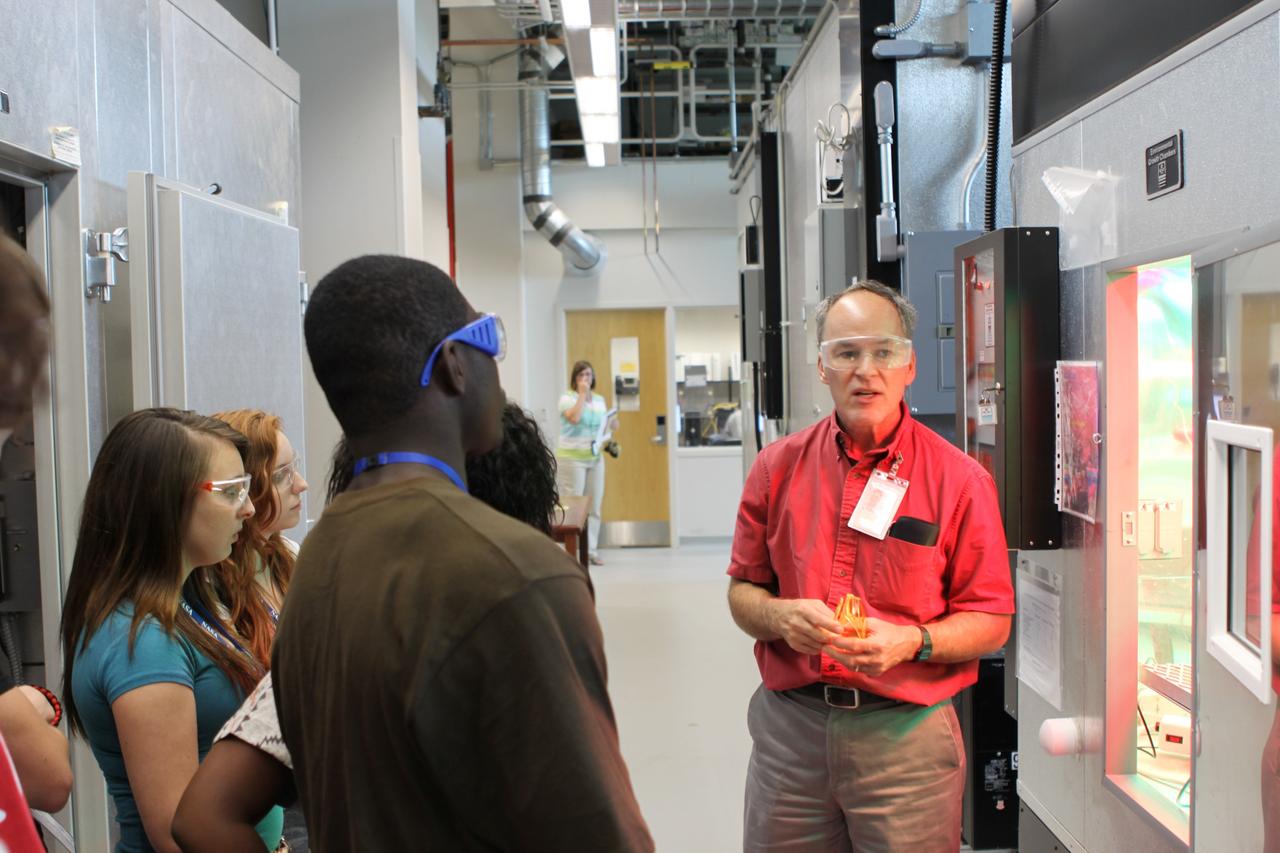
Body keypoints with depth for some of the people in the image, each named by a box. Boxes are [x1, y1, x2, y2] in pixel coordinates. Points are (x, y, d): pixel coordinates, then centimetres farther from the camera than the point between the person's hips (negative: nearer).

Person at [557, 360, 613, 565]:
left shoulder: (599, 400, 13)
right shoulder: (567, 397, -5)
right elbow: (574, 418, -23)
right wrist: (582, 394, -15)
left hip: (595, 458, 6)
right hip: (572, 458, -6)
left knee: (594, 506, 6)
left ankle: (591, 549, 12)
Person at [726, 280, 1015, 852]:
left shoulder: (959, 479, -4)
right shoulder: (778, 466, 3)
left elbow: (991, 622, -2)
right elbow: (742, 591, 9)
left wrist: (911, 641, -19)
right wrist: (781, 617, -12)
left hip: (906, 735, -2)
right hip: (789, 726, 2)